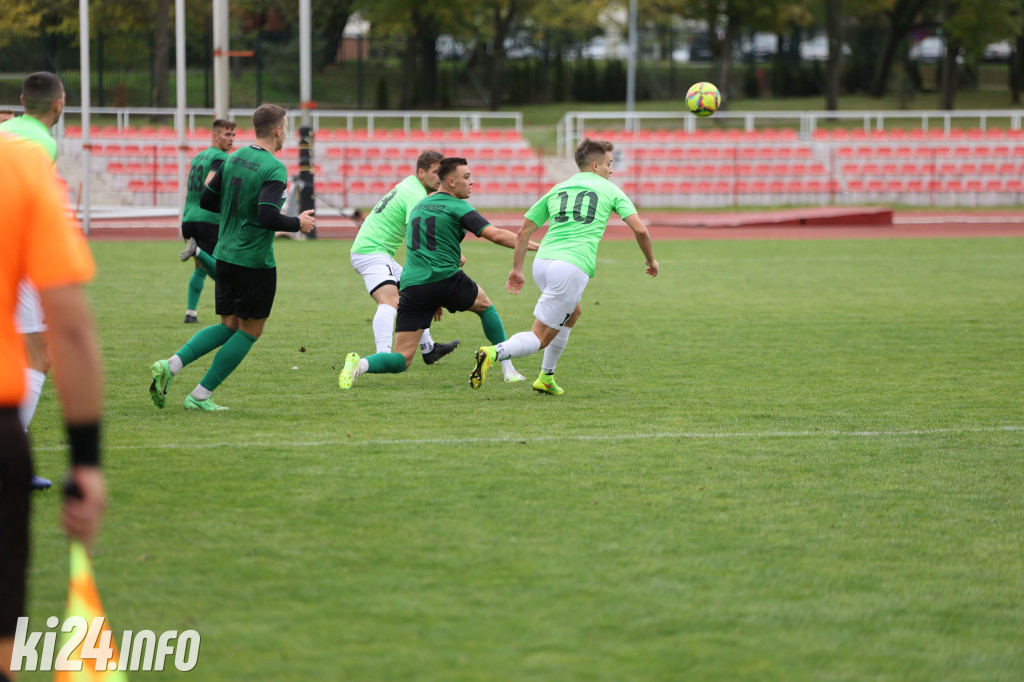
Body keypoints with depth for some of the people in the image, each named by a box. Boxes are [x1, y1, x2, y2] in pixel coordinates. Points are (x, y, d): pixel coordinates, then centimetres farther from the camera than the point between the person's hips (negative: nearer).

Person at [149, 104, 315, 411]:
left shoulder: (234, 158, 7)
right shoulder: (274, 169, -17)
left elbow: (206, 201, 12)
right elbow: (267, 217, -27)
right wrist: (297, 223, -10)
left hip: (225, 256, 8)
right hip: (255, 262, -8)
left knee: (229, 326, 16)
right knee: (250, 331, 6)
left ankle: (170, 365, -3)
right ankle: (200, 395, 3)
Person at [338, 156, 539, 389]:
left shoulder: (419, 206, 23)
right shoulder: (457, 207, 1)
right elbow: (495, 235, -8)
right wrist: (534, 246, 0)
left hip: (412, 285, 4)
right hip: (446, 280, -4)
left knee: (402, 359, 0)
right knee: (485, 305, 29)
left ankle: (360, 364, -30)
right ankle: (509, 371, 28)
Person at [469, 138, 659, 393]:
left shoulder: (556, 190, 23)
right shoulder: (610, 190, 12)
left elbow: (524, 231, 20)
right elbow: (639, 229, 5)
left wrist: (517, 269, 27)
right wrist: (650, 259, 21)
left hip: (542, 263, 6)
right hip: (573, 268, -6)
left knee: (573, 312, 33)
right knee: (540, 338, -3)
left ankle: (546, 379, 30)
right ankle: (493, 352, -31)